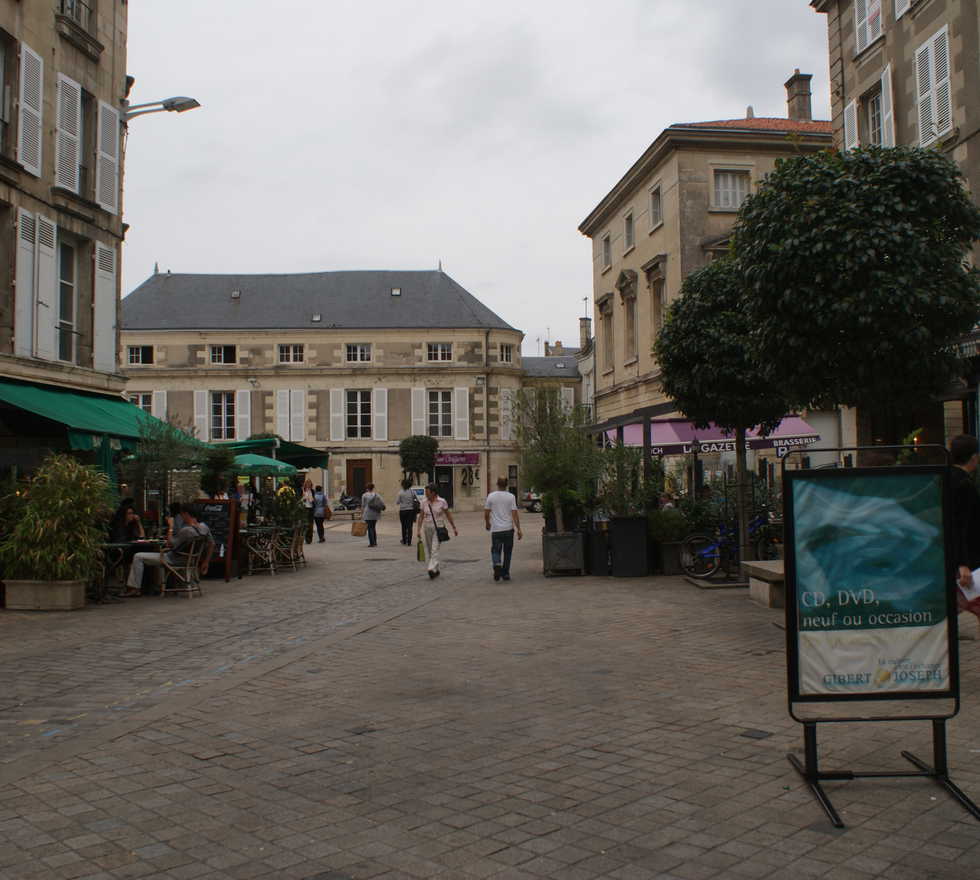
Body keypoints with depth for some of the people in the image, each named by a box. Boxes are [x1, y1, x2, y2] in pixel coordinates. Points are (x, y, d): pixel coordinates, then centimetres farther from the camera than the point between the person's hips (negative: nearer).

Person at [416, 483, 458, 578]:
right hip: (427, 528, 4)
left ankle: (432, 569, -25)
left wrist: (454, 528, 3)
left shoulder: (442, 502, -6)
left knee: (435, 549, -17)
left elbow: (448, 515, 1)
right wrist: (419, 530, -3)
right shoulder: (424, 502, 2)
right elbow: (421, 517, 5)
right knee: (429, 550, 7)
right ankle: (436, 570, 20)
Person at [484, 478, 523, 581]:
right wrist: (519, 530, -5)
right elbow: (514, 514, -8)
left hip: (496, 529, 0)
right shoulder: (511, 497, -4)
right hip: (508, 529, 0)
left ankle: (497, 564, -19)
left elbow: (486, 513, 3)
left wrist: (487, 524, 22)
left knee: (495, 550, 9)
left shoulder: (491, 496, -1)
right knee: (507, 551, 13)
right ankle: (505, 573, 16)